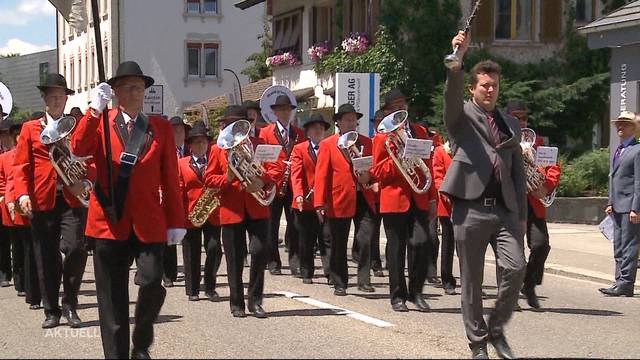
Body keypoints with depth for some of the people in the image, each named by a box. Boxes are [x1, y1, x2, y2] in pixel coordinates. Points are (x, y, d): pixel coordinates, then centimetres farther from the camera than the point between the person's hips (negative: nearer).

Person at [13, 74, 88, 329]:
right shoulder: (30, 129, 11)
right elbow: (21, 165, 5)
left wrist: (84, 181, -13)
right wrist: (22, 193, -10)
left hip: (72, 199, -1)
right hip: (42, 201, 1)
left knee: (76, 249, -14)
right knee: (47, 259, 4)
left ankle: (70, 304, 4)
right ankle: (51, 311, 15)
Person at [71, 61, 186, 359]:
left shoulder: (161, 128, 9)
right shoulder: (100, 122, 7)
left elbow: (170, 178, 8)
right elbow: (77, 148, -13)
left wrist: (176, 221, 4)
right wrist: (95, 109, -20)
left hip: (148, 223, 0)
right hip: (109, 222, 0)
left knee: (152, 284, -13)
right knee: (112, 299, 2)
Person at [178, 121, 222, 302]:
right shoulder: (181, 164, 6)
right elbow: (179, 190, 2)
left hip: (213, 214, 1)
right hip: (190, 215, -1)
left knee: (214, 250, -5)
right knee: (191, 254, 5)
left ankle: (210, 288, 9)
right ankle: (192, 290, 14)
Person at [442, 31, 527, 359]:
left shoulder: (511, 124, 18)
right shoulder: (461, 115, 7)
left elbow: (519, 172, 18)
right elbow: (451, 93, -16)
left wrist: (522, 215, 12)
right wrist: (457, 58, -32)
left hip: (505, 210, 3)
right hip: (470, 209, -3)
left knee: (516, 268, -11)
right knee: (471, 281, 2)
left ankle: (496, 329, 9)